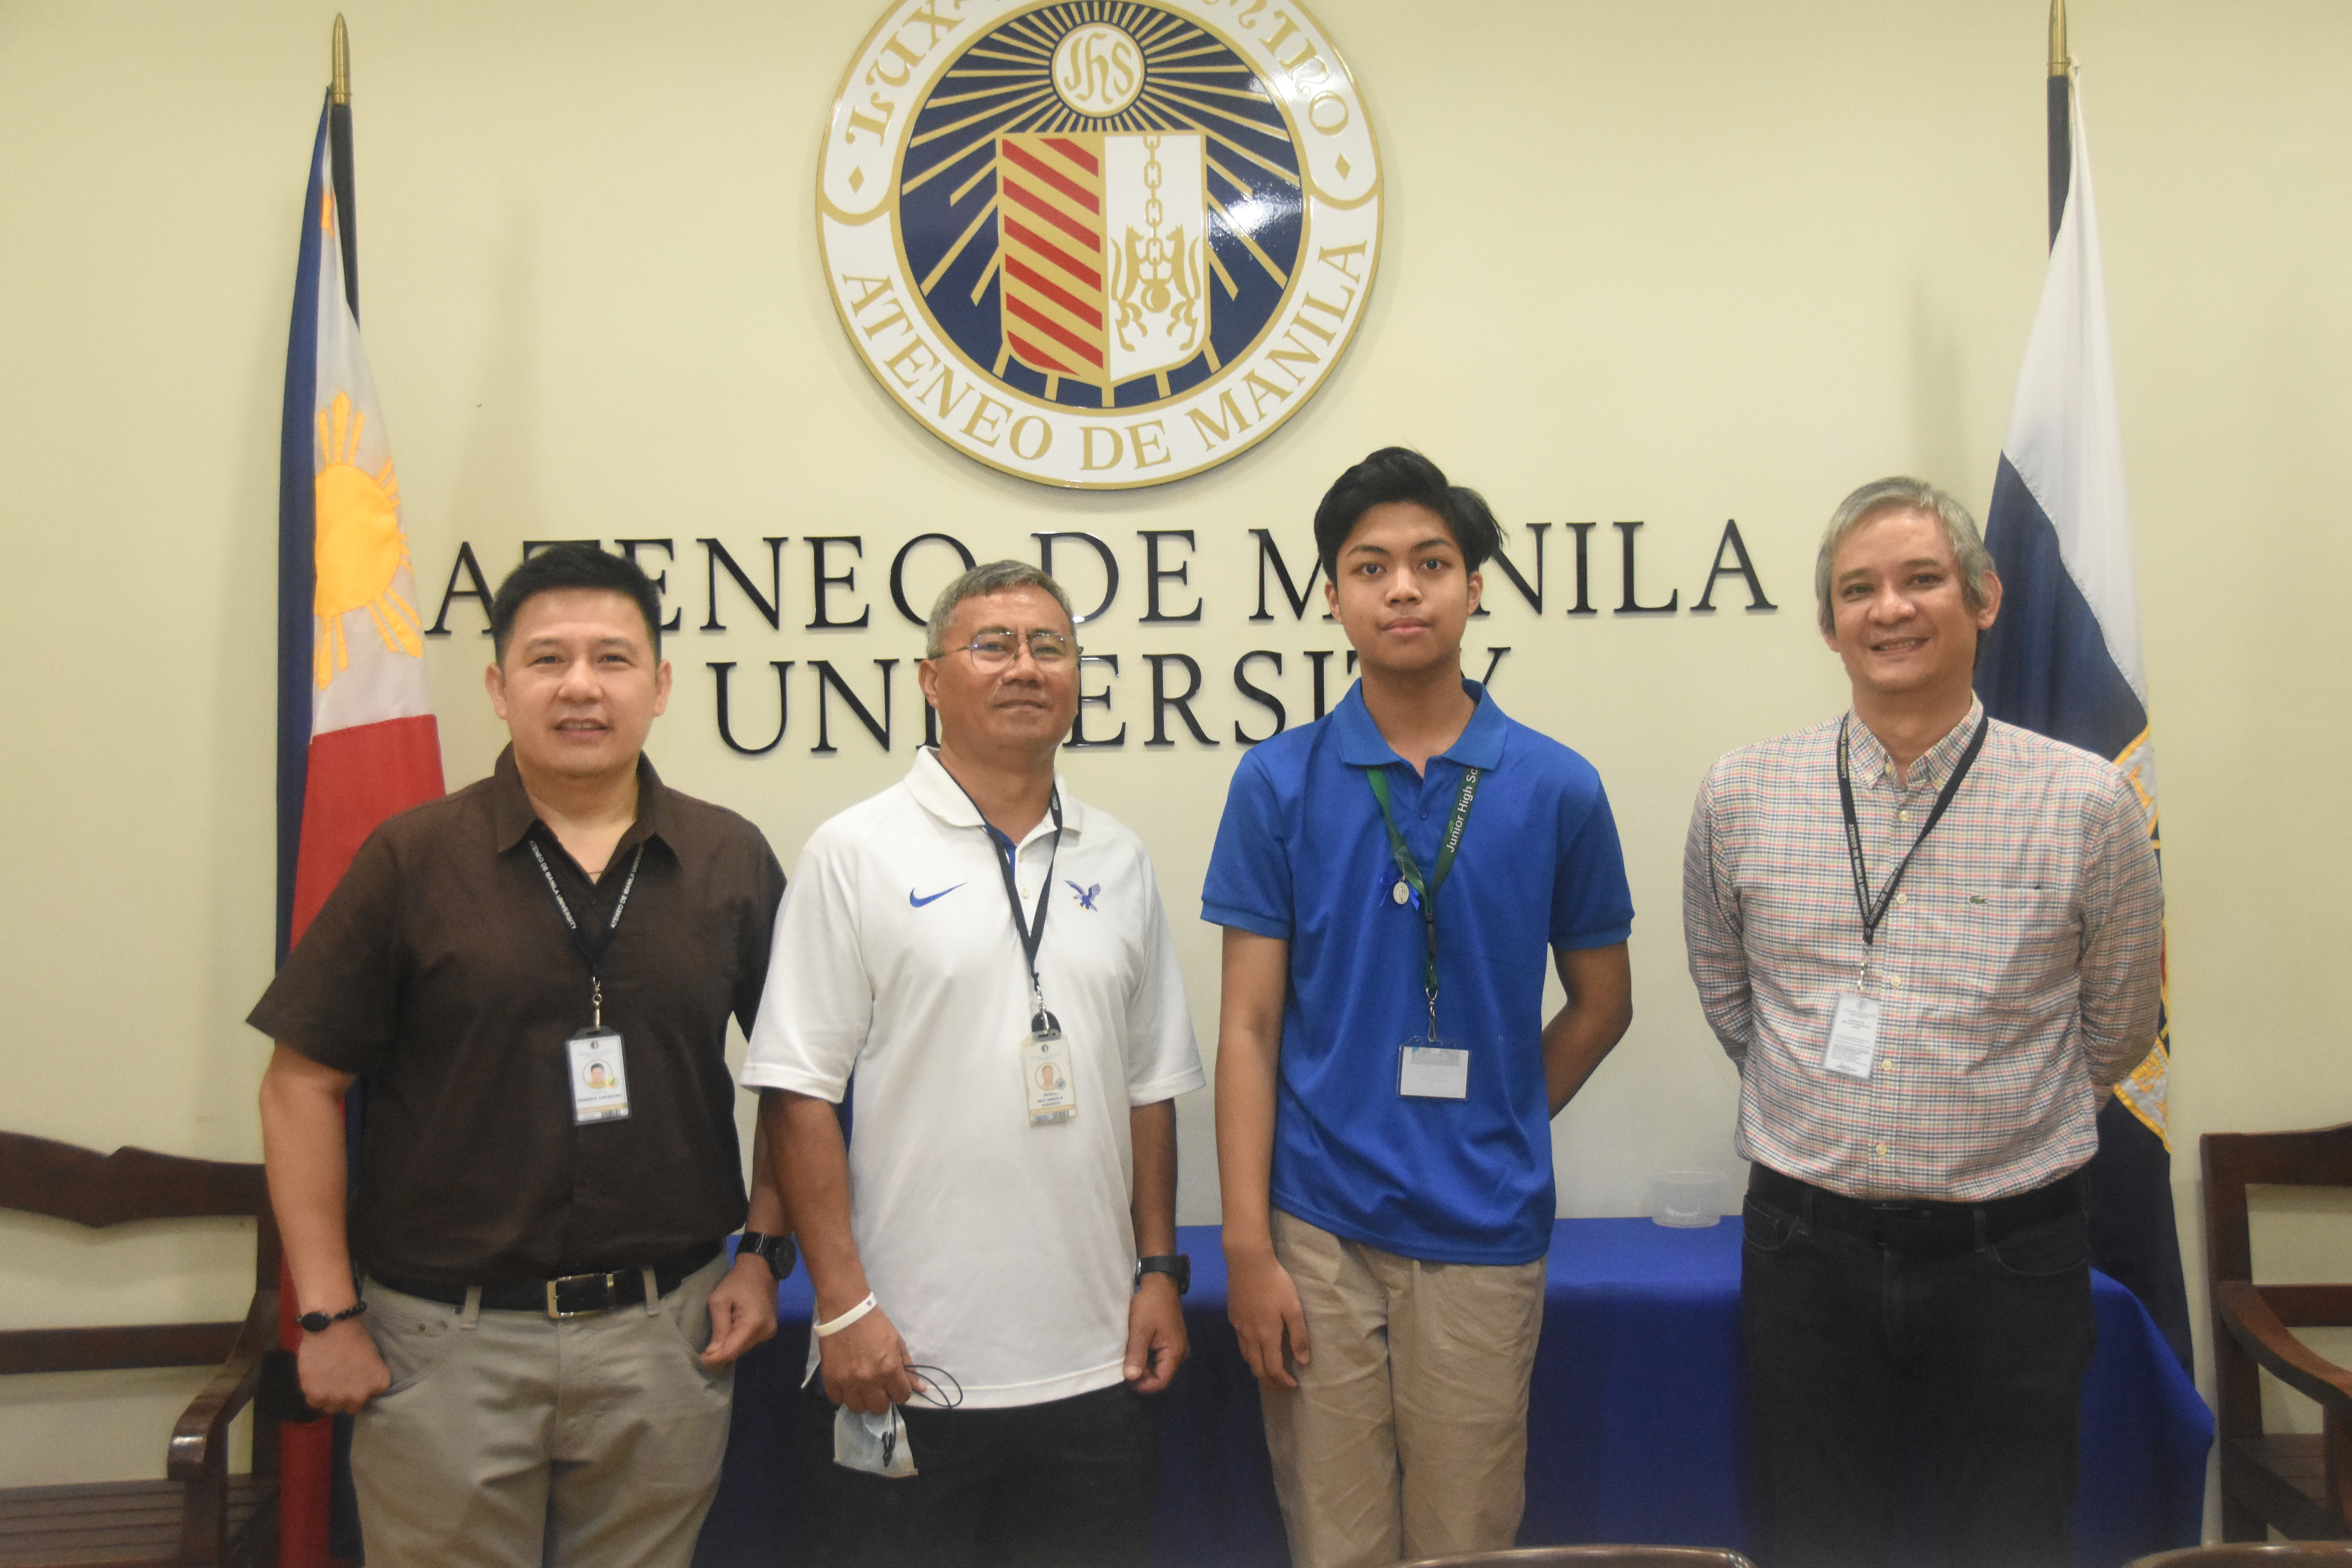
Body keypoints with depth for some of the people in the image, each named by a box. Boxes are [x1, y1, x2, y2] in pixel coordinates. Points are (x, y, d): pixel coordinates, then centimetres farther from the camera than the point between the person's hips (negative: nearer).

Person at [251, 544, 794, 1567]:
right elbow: (304, 1084, -2)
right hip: (447, 1338, -1)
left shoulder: (732, 861, 1)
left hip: (663, 1331, 2)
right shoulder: (413, 859, -4)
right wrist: (327, 1312, -5)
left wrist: (766, 1249, 2)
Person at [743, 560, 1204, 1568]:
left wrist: (1159, 1270, 8)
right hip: (904, 1369, -4)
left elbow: (1150, 1088, 13)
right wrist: (843, 1304, -12)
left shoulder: (1117, 862, 9)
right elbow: (799, 1094, -8)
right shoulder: (858, 853, -5)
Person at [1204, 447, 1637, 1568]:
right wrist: (1248, 1245, -6)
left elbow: (1601, 1004, 11)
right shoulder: (1279, 782, -2)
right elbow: (1249, 1027, -2)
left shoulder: (1555, 789, 0)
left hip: (1483, 1233, 1)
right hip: (1318, 1228, 0)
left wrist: (1491, 1134, 7)